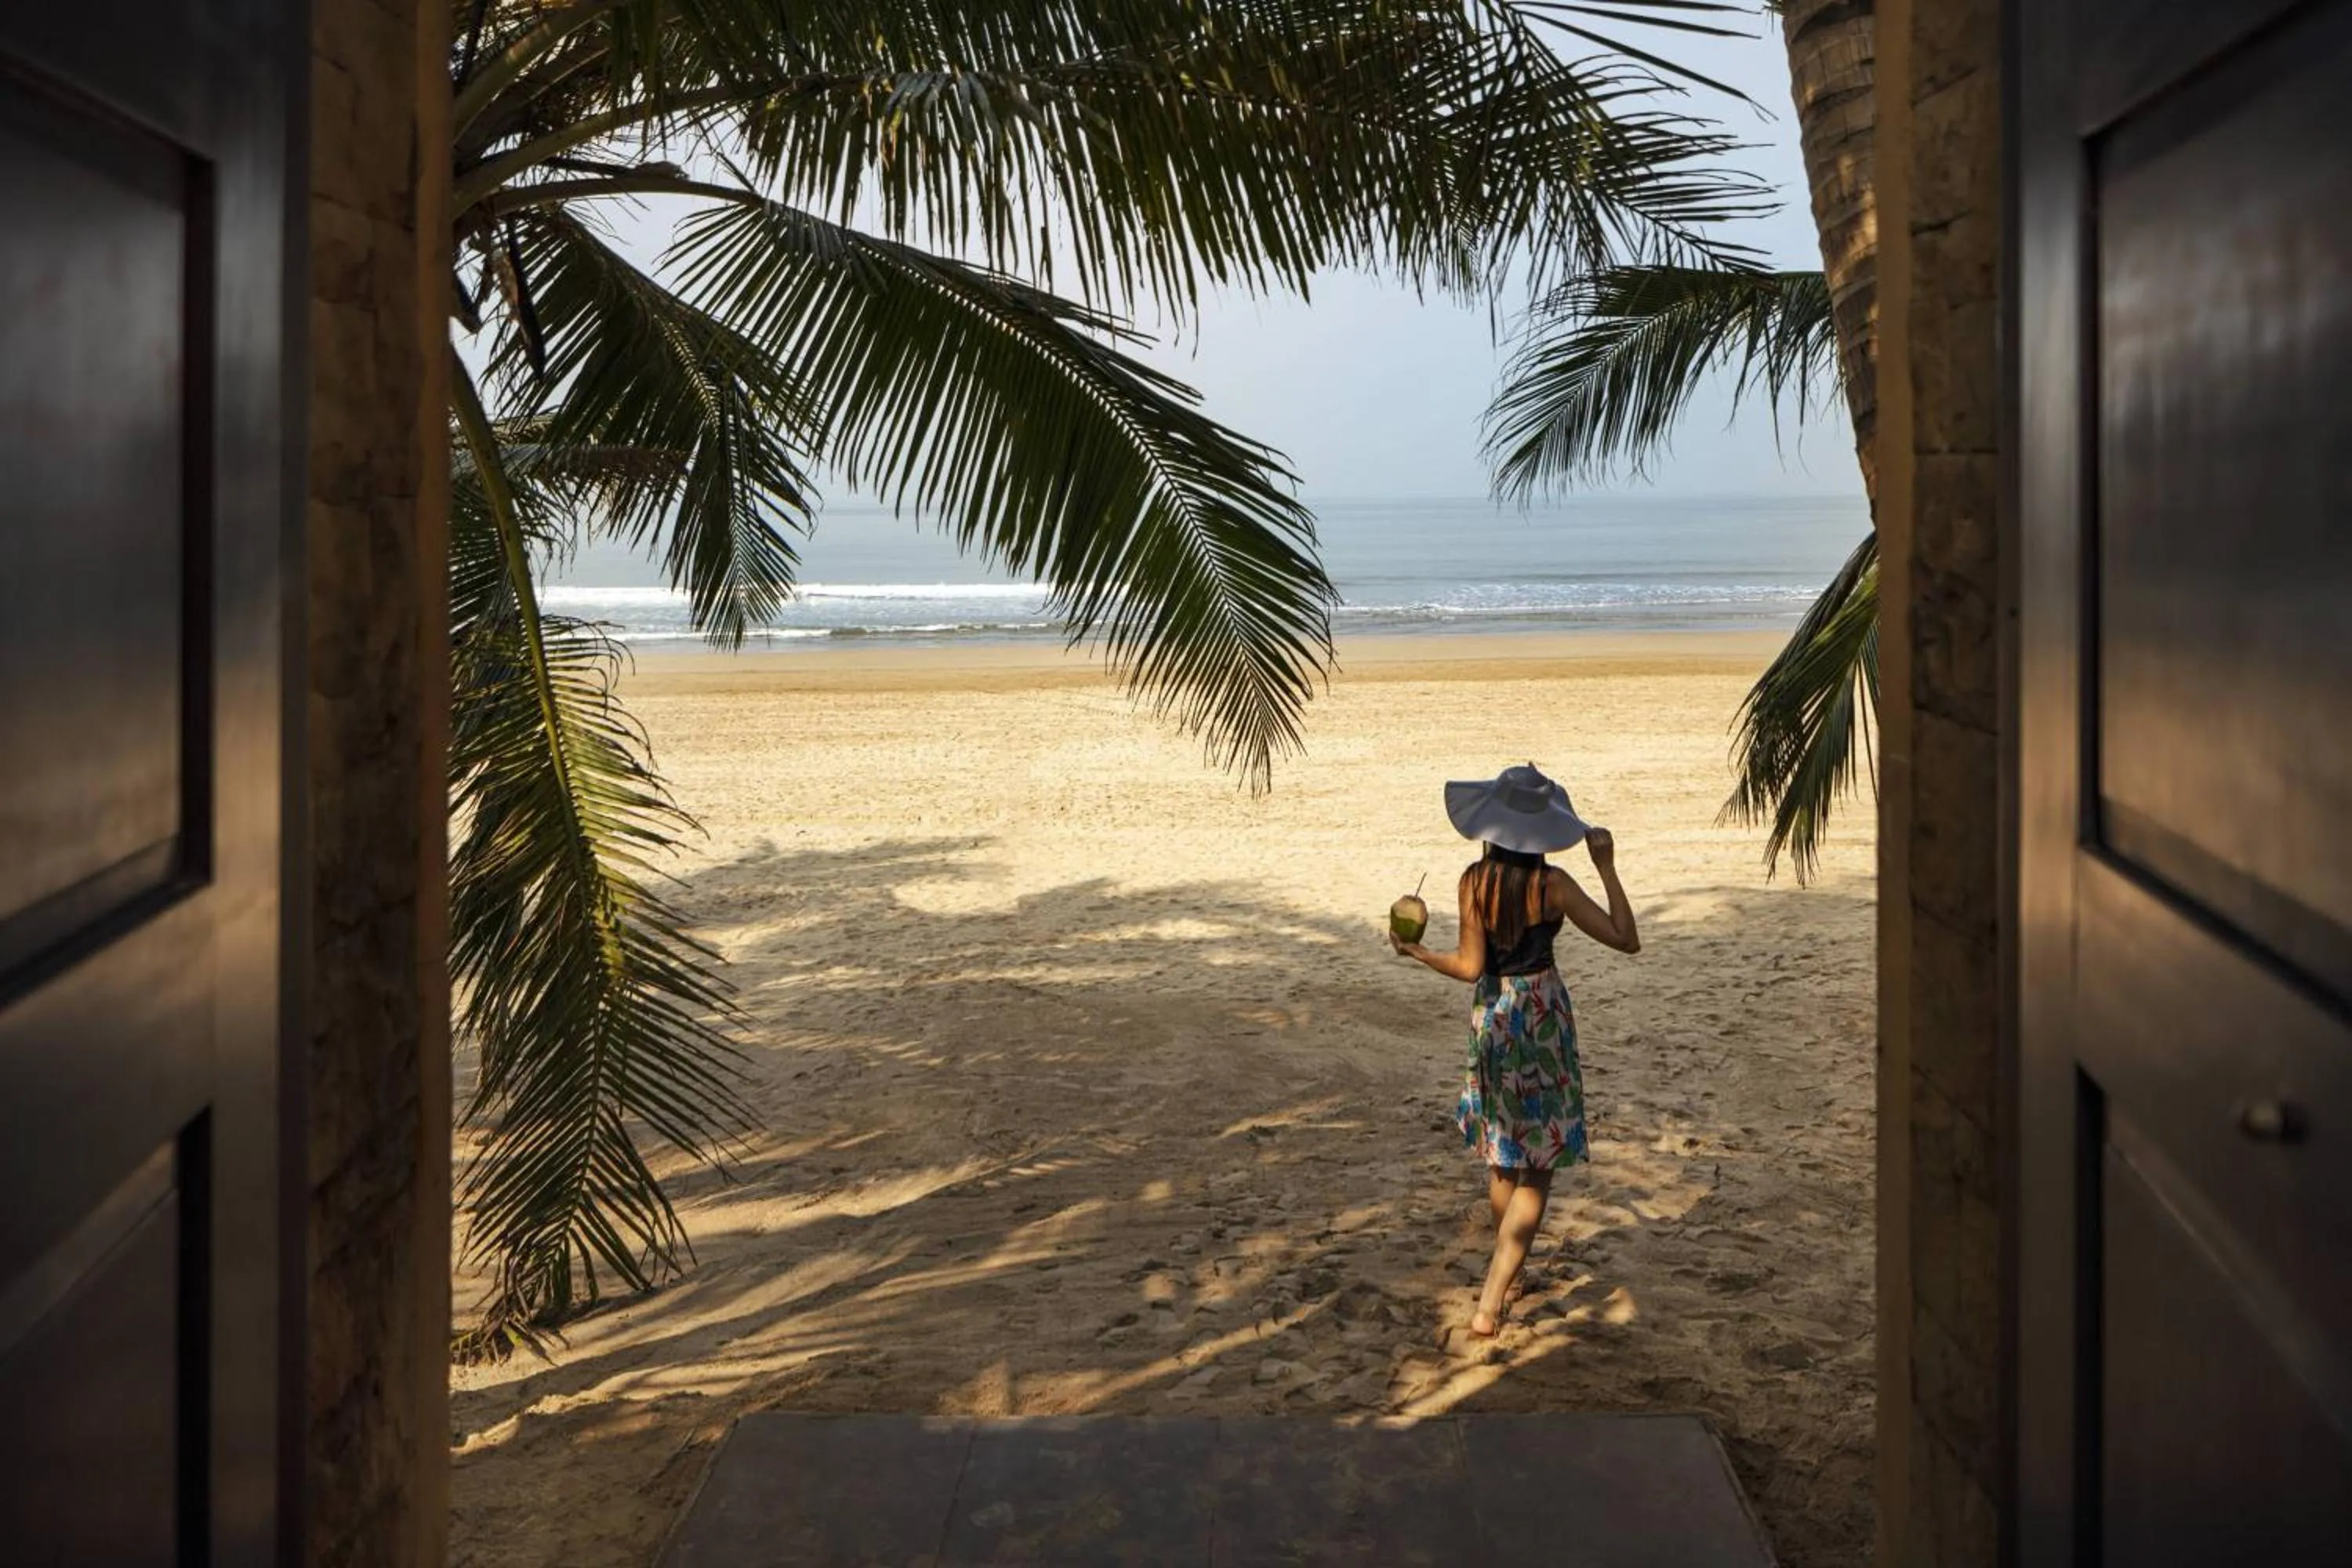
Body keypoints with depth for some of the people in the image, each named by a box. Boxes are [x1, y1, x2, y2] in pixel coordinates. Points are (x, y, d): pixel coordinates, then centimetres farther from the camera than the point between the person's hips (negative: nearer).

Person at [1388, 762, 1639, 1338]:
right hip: (1543, 1016, -3)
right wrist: (1607, 869, -6)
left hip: (1491, 1018, 3)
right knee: (1537, 1169, 2)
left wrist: (1416, 951, 6)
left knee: (1502, 1157, 21)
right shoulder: (1552, 884, -14)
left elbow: (1470, 966, -10)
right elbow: (1626, 940, -10)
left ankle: (1508, 1276, 35)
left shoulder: (1474, 880, -9)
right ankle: (1491, 1302, -8)